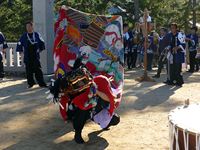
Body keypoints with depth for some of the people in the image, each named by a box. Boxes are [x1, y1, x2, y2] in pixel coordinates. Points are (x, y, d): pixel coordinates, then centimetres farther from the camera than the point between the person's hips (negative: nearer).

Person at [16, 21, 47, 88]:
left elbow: (42, 42, 12)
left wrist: (40, 49, 9)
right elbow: (19, 44, 12)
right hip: (27, 57, 1)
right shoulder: (24, 36, 4)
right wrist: (21, 51, 8)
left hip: (35, 56, -1)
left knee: (38, 70, -4)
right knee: (29, 70, 4)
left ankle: (41, 83, -1)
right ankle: (30, 83, 15)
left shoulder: (37, 35, 2)